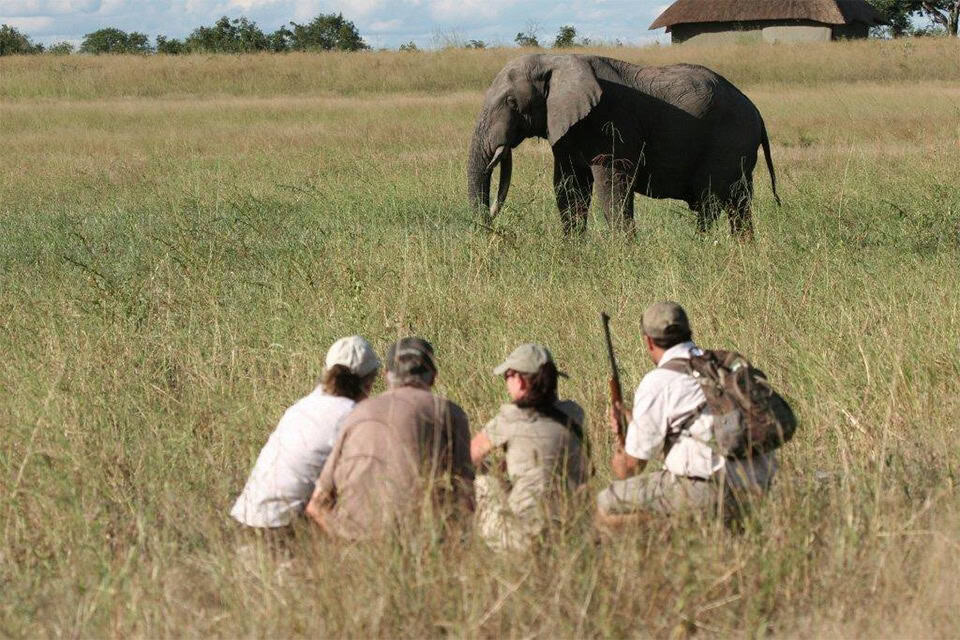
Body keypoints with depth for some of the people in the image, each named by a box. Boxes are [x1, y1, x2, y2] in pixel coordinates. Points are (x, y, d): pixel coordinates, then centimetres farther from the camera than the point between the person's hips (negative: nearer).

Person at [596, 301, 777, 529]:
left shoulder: (657, 383, -6)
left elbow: (635, 461, 3)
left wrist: (622, 472, 28)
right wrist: (632, 425, 41)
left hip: (713, 490, -8)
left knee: (607, 506, 0)